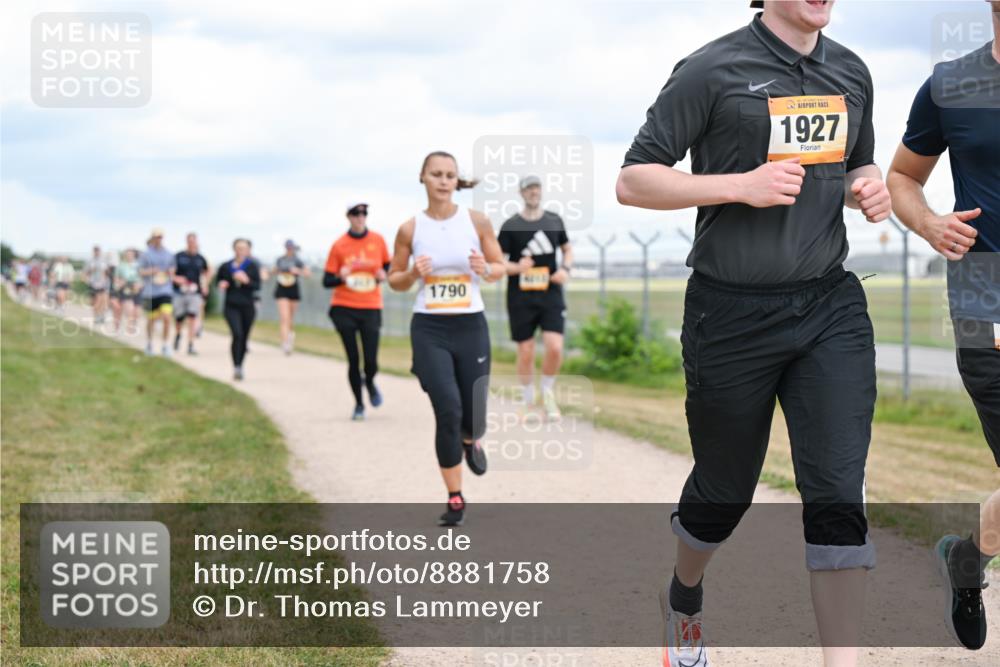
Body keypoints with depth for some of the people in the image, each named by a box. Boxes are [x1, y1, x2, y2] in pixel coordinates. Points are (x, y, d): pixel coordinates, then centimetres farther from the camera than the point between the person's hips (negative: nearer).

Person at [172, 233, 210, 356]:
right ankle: (178, 334, 40)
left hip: (195, 293, 1)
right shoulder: (178, 257, -1)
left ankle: (191, 345, -11)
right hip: (180, 292, -1)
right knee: (179, 319, 7)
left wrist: (205, 286, 15)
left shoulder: (200, 259, 7)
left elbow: (207, 271, 25)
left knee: (193, 317, -12)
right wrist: (176, 278, -17)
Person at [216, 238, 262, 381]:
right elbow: (218, 280, 16)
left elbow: (258, 285, -4)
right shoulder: (225, 266, 2)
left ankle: (240, 367, 24)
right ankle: (236, 368, -20)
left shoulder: (253, 266, 0)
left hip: (247, 306, 1)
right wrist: (222, 284, -6)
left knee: (244, 338, 7)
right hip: (231, 306, -1)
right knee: (237, 334, -19)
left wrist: (247, 281, -21)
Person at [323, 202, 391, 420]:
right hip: (344, 308, -1)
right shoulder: (339, 245, -2)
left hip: (371, 308, 1)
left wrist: (383, 275, -5)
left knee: (371, 361, -7)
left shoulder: (378, 240, 2)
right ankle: (358, 404, 17)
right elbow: (327, 281, 0)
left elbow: (388, 265, 18)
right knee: (353, 359, -1)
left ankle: (370, 383, 28)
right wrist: (341, 277, -21)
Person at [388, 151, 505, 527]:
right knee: (447, 410, -12)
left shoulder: (477, 222, -1)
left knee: (473, 417, 0)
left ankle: (470, 440, 41)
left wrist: (485, 269, -15)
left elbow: (500, 269, 7)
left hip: (471, 327, 1)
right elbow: (394, 280, 8)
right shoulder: (410, 229, -2)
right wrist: (413, 274, -13)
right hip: (429, 330, -1)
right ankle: (455, 499, 3)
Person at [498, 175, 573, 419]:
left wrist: (566, 269, 0)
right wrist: (516, 267, -21)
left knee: (555, 347, -12)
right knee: (526, 352, 2)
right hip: (521, 297, -2)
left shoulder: (554, 221, 8)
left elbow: (567, 249, 20)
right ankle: (528, 401, 21)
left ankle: (548, 392, 14)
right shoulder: (510, 225, -2)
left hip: (551, 295, 2)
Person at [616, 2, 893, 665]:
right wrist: (743, 185, -20)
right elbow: (634, 181, -8)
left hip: (832, 309, 4)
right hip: (733, 317, -4)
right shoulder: (714, 70, -8)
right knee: (724, 491, 13)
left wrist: (870, 189, 2)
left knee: (839, 497, -8)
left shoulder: (851, 73, 10)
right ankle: (684, 597, 45)